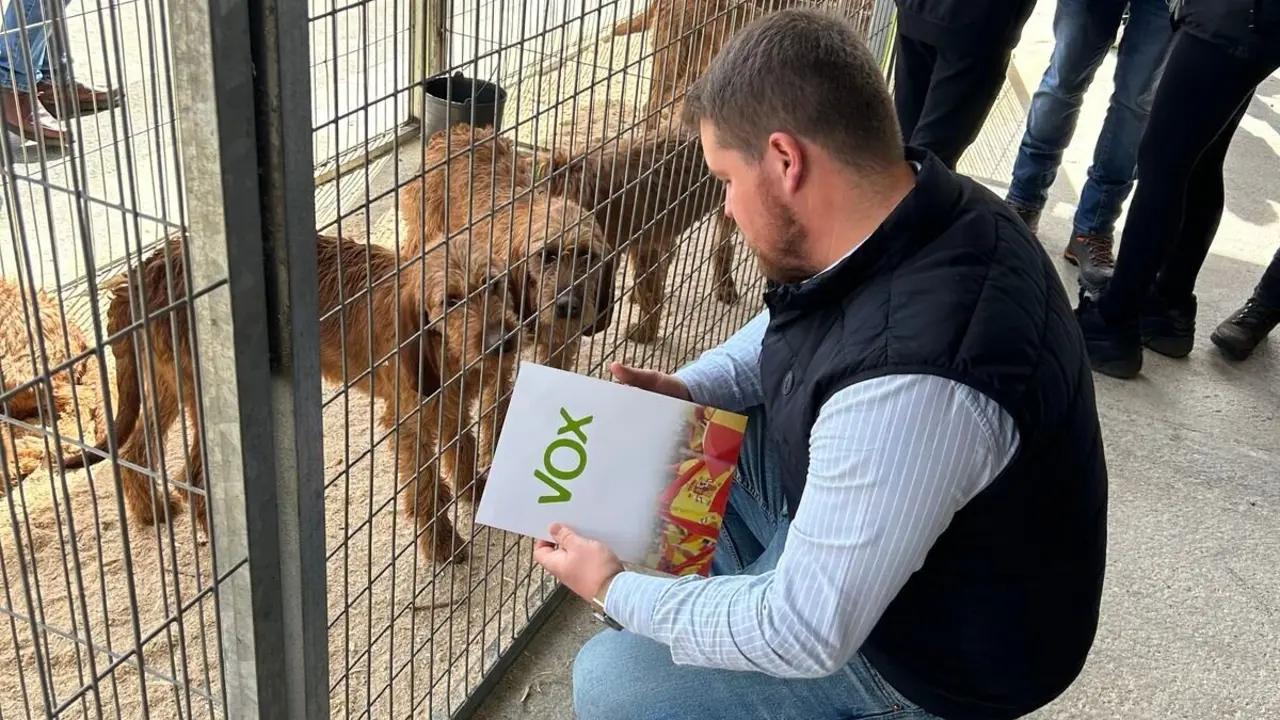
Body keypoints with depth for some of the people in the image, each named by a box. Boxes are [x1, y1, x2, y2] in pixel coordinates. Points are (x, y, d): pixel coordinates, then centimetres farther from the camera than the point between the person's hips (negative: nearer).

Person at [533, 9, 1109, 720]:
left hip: (933, 640, -8)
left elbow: (805, 635, -30)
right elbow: (796, 324, 11)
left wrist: (616, 593, -17)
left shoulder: (909, 384, -41)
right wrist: (688, 389, -5)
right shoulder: (914, 209, -13)